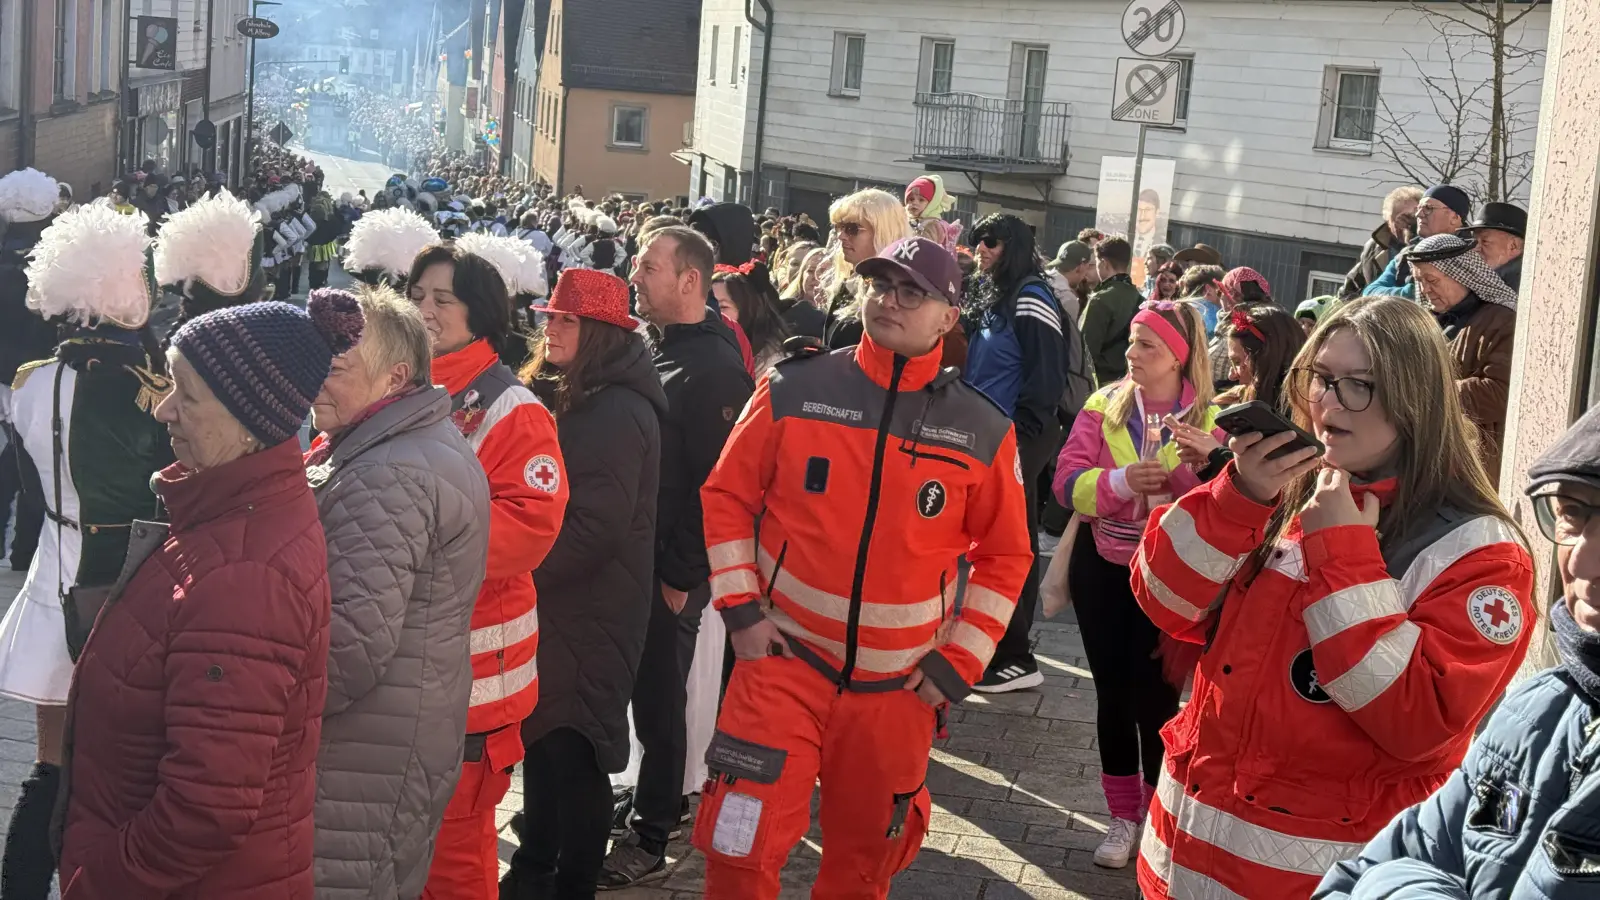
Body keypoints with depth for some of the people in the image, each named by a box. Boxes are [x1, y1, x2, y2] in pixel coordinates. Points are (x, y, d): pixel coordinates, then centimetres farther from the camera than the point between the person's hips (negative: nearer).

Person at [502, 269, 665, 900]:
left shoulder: (620, 412, -18)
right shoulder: (561, 396, 12)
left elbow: (593, 527, -22)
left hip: (589, 611, -9)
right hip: (549, 599, 9)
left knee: (572, 749, -1)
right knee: (540, 730, 16)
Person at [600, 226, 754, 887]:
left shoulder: (715, 369, -16)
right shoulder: (651, 349, 10)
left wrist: (682, 575, -17)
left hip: (670, 573, -8)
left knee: (658, 698, 2)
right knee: (621, 689, 14)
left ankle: (650, 834, 14)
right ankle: (651, 799, 30)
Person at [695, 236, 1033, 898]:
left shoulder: (982, 430, -2)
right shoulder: (794, 389, -5)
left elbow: (1004, 555, 5)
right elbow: (727, 497, 3)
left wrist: (959, 663, -1)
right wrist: (741, 609, -6)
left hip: (899, 686, 1)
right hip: (784, 660, -1)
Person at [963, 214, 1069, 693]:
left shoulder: (1030, 300, -12)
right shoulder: (991, 296, 16)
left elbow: (1046, 377, -17)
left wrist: (1020, 435, -18)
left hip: (1017, 441, -9)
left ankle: (1015, 659, 0)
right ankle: (997, 644, 25)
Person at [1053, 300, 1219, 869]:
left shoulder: (1208, 419, -5)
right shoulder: (1105, 404, -2)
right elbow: (1068, 480, -11)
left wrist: (1188, 467, -30)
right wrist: (1120, 481, -28)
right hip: (1102, 566, 2)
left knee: (1156, 695, -1)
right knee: (1113, 692, 8)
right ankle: (1123, 817, 22)